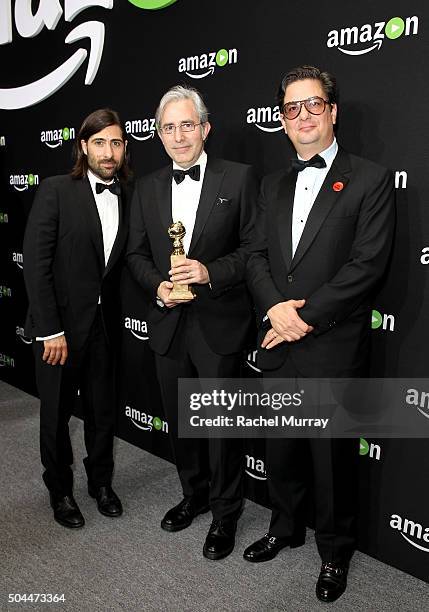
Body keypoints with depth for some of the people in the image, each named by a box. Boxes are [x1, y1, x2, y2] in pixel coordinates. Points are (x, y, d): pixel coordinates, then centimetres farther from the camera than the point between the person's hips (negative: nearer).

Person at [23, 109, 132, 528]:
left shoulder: (127, 197, 3)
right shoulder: (56, 191, -10)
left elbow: (122, 261, 7)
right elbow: (36, 263, -13)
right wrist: (50, 330, -16)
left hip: (103, 324, 4)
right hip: (60, 324, -4)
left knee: (103, 410, 15)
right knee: (56, 413, 12)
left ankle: (101, 482, 37)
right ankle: (60, 490, 34)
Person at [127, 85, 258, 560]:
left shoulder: (238, 178, -4)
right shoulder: (147, 188, 8)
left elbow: (253, 247, -6)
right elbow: (136, 254, 10)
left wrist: (212, 272, -21)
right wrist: (157, 285, -9)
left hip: (218, 324, -4)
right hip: (168, 324, 5)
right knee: (178, 419, 18)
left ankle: (225, 512, 27)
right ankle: (194, 495, 41)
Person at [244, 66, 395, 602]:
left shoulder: (369, 180, -5)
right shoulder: (272, 185, 13)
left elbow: (367, 264, -14)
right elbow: (257, 256, 8)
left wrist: (305, 316, -16)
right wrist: (274, 308, -11)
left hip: (334, 348, -5)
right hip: (279, 346, 5)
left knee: (333, 455, 9)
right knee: (282, 448, 19)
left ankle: (335, 551, 32)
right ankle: (285, 528, 42)